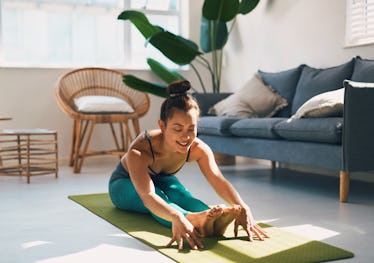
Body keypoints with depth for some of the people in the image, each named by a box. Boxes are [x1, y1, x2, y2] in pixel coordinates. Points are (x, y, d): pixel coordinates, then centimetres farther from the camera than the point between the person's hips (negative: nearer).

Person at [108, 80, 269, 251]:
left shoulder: (198, 149, -26)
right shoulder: (139, 151, -42)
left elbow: (219, 181, -36)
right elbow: (148, 195, -56)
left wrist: (243, 208, -57)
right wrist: (176, 217, -76)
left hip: (162, 180, 4)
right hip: (125, 185, -3)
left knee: (183, 196, -32)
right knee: (159, 197, -38)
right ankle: (195, 220, -66)